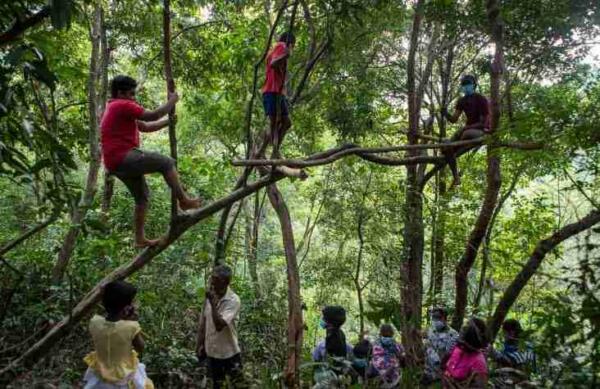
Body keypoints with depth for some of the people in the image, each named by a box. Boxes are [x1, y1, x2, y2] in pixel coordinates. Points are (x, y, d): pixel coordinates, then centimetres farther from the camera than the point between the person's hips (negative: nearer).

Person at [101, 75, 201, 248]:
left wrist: (168, 121, 17)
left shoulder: (117, 110, 26)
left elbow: (145, 127, 25)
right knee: (166, 163, -9)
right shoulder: (122, 105, -7)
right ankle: (184, 201, -8)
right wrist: (172, 101, 0)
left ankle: (140, 239, 15)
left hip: (116, 163, 11)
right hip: (124, 158, -11)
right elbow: (153, 116, -13)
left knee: (142, 196, 13)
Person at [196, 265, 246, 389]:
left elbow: (219, 325, -28)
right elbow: (203, 322, 8)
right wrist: (200, 344, 8)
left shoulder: (233, 300, -21)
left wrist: (213, 303, -30)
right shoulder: (210, 296, -2)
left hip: (229, 352, -5)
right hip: (212, 351, 5)